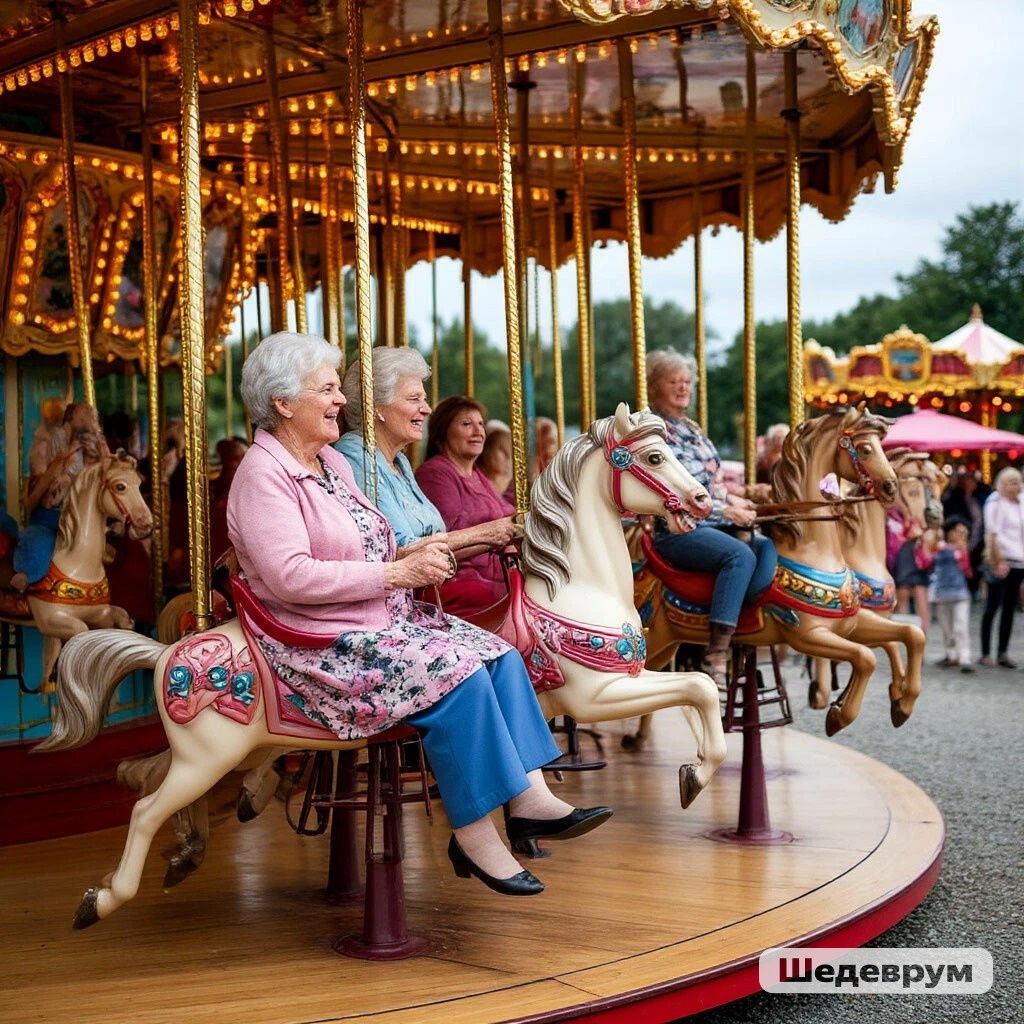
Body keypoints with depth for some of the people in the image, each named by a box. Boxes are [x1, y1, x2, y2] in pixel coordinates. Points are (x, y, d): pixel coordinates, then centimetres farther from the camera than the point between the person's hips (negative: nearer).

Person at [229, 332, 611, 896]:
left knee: (499, 654, -8)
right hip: (322, 642, -9)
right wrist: (397, 573, -21)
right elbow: (291, 576, -25)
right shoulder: (263, 474, -13)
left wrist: (412, 554, 2)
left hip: (387, 619, 9)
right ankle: (473, 835, -18)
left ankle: (531, 798, -14)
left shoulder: (332, 462, 16)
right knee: (460, 673, -25)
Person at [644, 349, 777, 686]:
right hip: (675, 531, -8)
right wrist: (726, 511, -15)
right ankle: (715, 657, -34)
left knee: (768, 548, -15)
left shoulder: (693, 430, 21)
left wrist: (732, 499, 5)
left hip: (713, 524, 8)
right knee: (740, 555, -31)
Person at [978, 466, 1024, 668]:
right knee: (992, 606, -3)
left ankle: (1002, 653, 11)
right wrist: (999, 561, -17)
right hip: (1000, 560, -6)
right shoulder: (996, 502, -6)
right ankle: (985, 653, 1)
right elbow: (994, 534, -11)